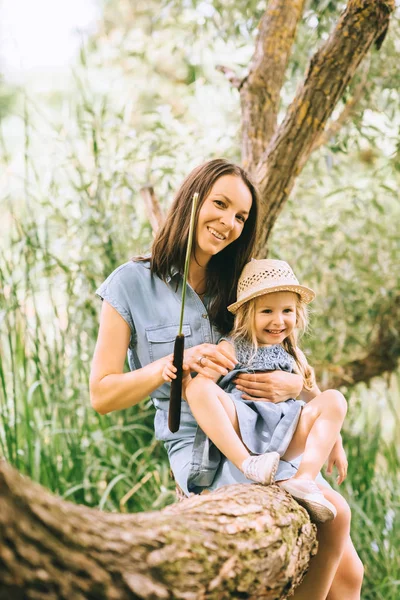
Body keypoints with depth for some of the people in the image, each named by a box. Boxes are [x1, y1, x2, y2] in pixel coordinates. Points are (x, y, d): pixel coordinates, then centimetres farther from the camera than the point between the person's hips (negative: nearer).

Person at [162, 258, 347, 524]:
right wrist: (182, 375, -21)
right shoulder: (232, 348, 9)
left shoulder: (293, 355, 20)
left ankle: (304, 481, -30)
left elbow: (316, 400, 26)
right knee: (200, 387, -26)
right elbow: (198, 389, 2)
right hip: (239, 434, -3)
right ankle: (248, 465, -38)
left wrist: (335, 445, 19)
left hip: (285, 439, 3)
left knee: (334, 400, -15)